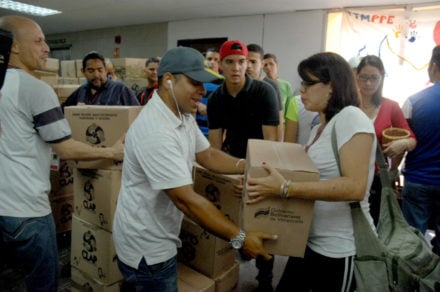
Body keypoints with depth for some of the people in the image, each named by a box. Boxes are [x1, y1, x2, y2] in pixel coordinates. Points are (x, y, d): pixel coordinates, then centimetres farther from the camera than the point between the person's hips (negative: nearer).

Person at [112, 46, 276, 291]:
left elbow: (208, 155, 8)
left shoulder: (183, 116, 0)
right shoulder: (155, 132, -31)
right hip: (146, 247, -9)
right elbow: (186, 200, -31)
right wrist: (239, 238, -26)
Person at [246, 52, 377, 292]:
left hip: (341, 248, -8)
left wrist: (285, 189, -31)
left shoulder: (351, 117, -15)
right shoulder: (319, 128, 12)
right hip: (310, 240, 8)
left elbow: (355, 187, -26)